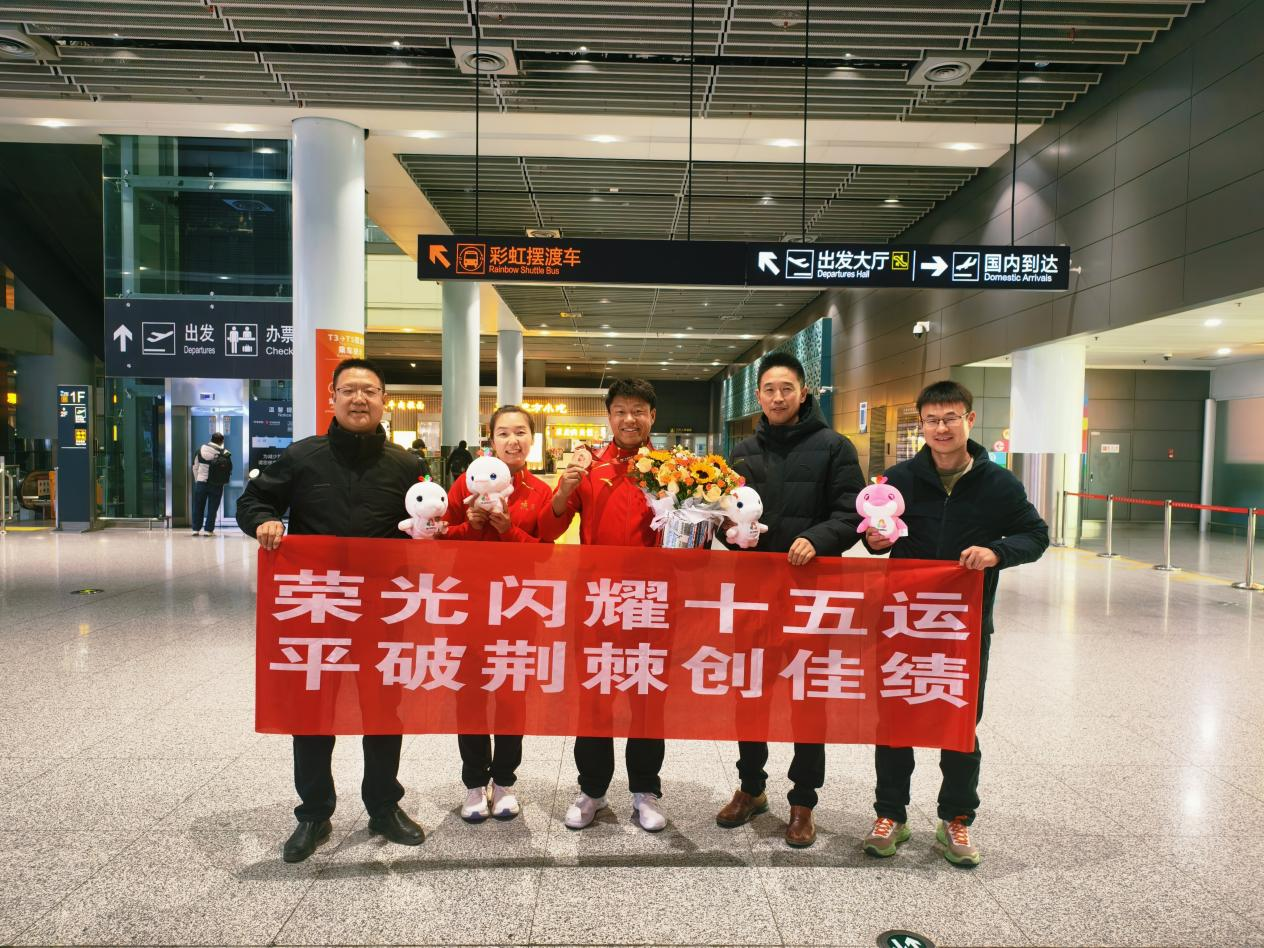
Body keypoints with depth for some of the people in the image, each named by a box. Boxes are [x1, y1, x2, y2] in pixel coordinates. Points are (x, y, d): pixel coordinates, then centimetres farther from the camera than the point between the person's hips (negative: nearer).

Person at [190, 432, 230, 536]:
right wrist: (223, 481, 12)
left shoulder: (201, 450, 3)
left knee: (198, 507, 13)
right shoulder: (225, 454, -6)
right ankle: (209, 530, 4)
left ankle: (196, 529, 15)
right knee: (212, 508, 5)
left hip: (201, 483, 2)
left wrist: (197, 480, 17)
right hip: (216, 485, -2)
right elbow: (229, 470, -4)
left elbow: (195, 467, 8)